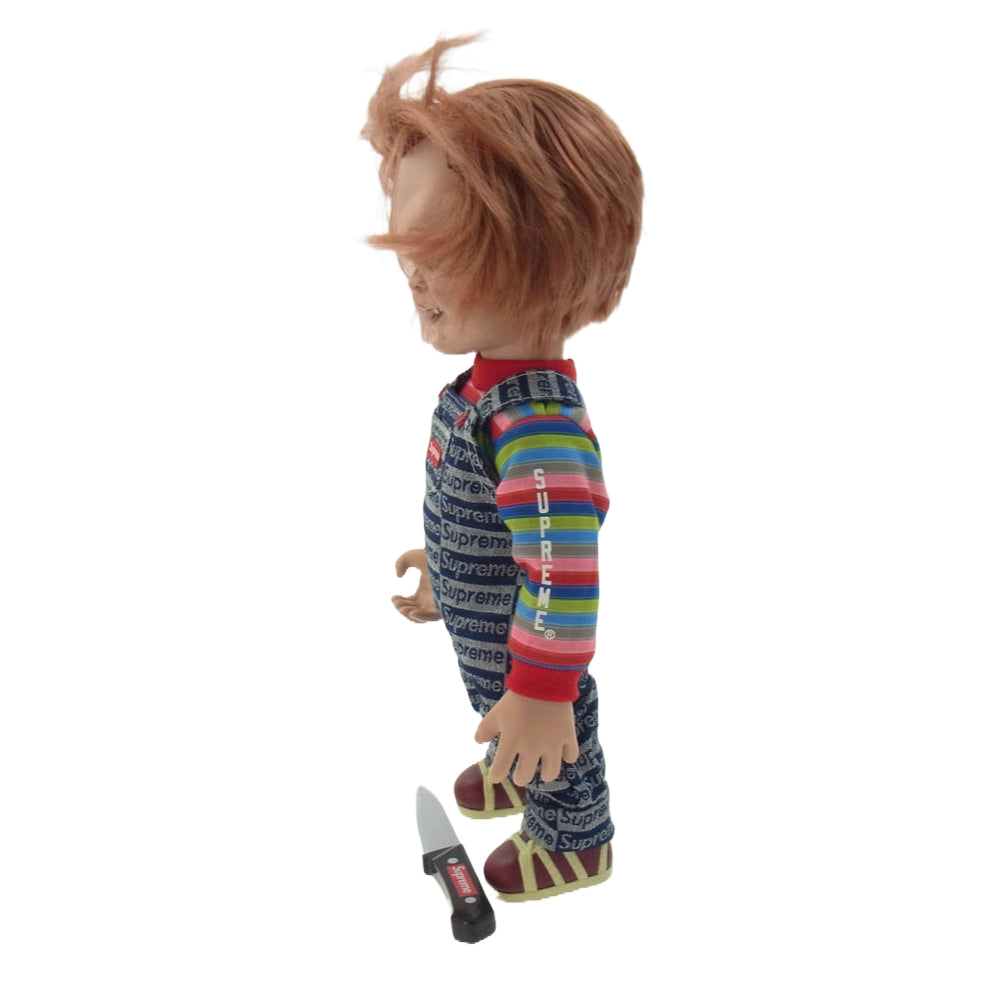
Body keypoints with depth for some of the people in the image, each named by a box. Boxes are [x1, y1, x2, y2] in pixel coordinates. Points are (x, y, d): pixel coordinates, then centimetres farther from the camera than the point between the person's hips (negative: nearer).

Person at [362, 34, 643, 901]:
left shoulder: (537, 425, -42)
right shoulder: (492, 380, -9)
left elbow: (564, 569, -39)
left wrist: (541, 696, -31)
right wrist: (440, 560, 22)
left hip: (524, 658, -8)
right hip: (483, 626, 8)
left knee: (546, 748, 22)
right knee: (501, 718, 36)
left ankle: (573, 842, 51)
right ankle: (515, 773, 66)